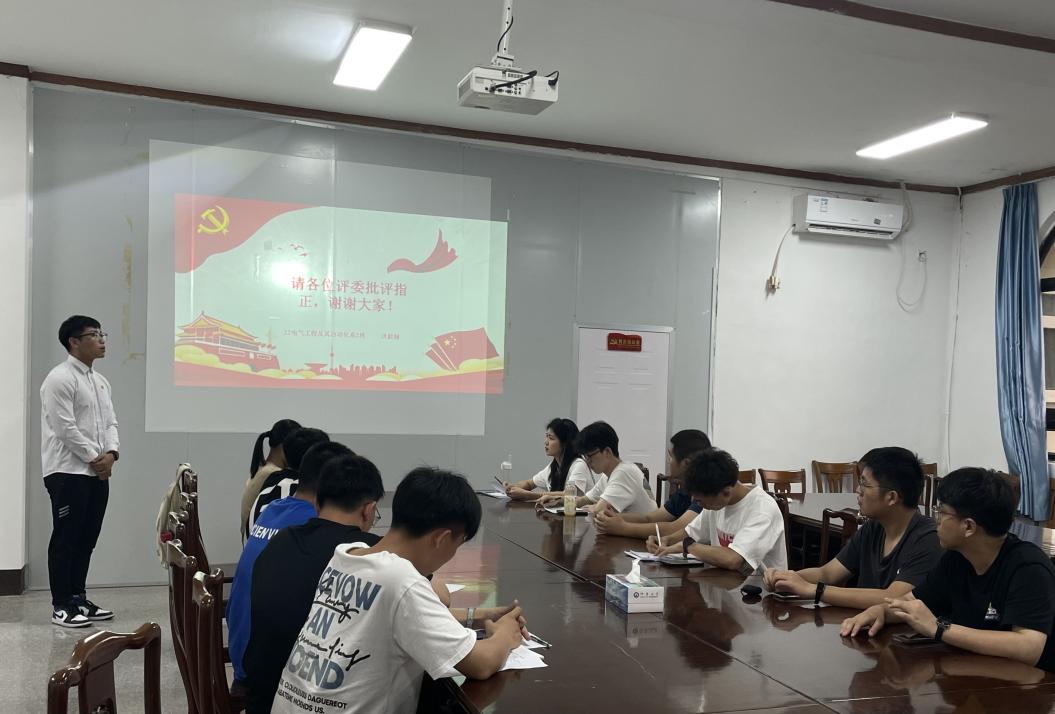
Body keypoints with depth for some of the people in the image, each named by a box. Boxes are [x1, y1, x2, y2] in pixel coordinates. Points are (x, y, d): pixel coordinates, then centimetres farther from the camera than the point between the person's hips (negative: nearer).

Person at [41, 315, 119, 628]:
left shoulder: (101, 381, 16)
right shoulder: (60, 378, -10)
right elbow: (64, 427, -16)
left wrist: (110, 453, -5)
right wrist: (94, 457, -11)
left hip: (98, 472, 8)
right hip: (68, 472, -8)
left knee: (87, 539, 12)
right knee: (65, 540, -2)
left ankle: (79, 598, 21)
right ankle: (61, 606, 6)